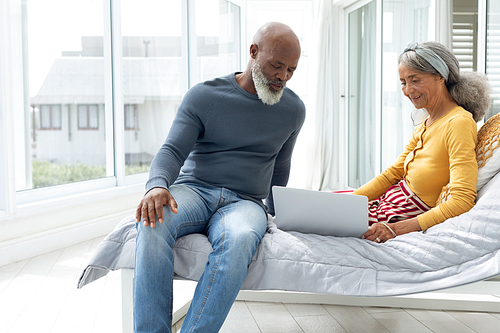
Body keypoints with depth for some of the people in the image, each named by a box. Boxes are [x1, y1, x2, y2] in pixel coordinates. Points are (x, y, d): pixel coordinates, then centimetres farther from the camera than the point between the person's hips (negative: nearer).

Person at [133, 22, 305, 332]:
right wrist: (157, 185, -25)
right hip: (192, 190, 0)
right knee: (153, 223, -36)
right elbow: (172, 150, -5)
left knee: (239, 239, -38)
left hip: (244, 202, 1)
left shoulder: (293, 109, 12)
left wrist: (274, 213, 29)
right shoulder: (203, 96, 2)